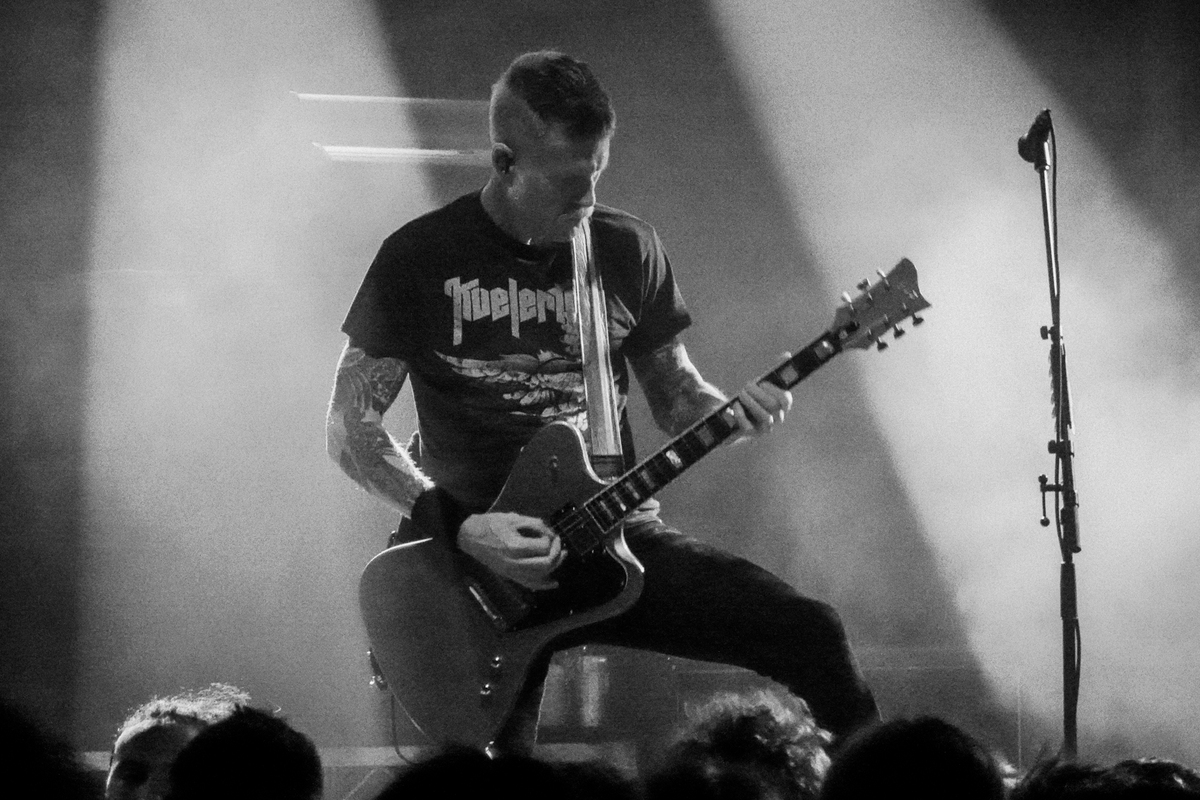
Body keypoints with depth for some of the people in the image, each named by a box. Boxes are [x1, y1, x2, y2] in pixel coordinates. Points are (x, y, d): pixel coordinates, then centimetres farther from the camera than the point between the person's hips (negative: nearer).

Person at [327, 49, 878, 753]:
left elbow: (674, 391, 15)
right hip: (479, 558, -3)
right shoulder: (420, 259, -5)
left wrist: (731, 414, -10)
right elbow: (351, 427, -3)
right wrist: (459, 527, -16)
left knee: (811, 635, -15)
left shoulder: (627, 250, 5)